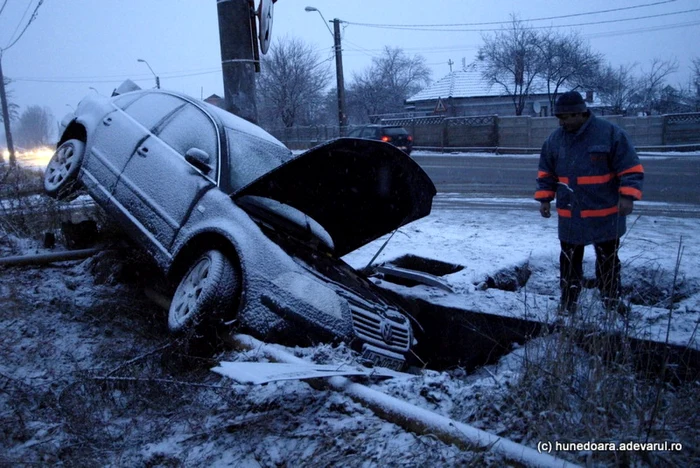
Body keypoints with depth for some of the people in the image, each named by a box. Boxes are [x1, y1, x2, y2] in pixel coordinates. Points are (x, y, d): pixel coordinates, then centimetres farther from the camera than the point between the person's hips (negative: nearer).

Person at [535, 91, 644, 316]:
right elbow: (546, 173, 11)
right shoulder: (555, 139, 1)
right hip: (569, 215, 3)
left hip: (605, 214, -3)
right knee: (569, 260, 10)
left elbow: (631, 168, -10)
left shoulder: (610, 133, -11)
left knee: (608, 258, 13)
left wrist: (627, 196, -19)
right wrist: (544, 198, 5)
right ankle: (568, 300, 23)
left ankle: (611, 298, 30)